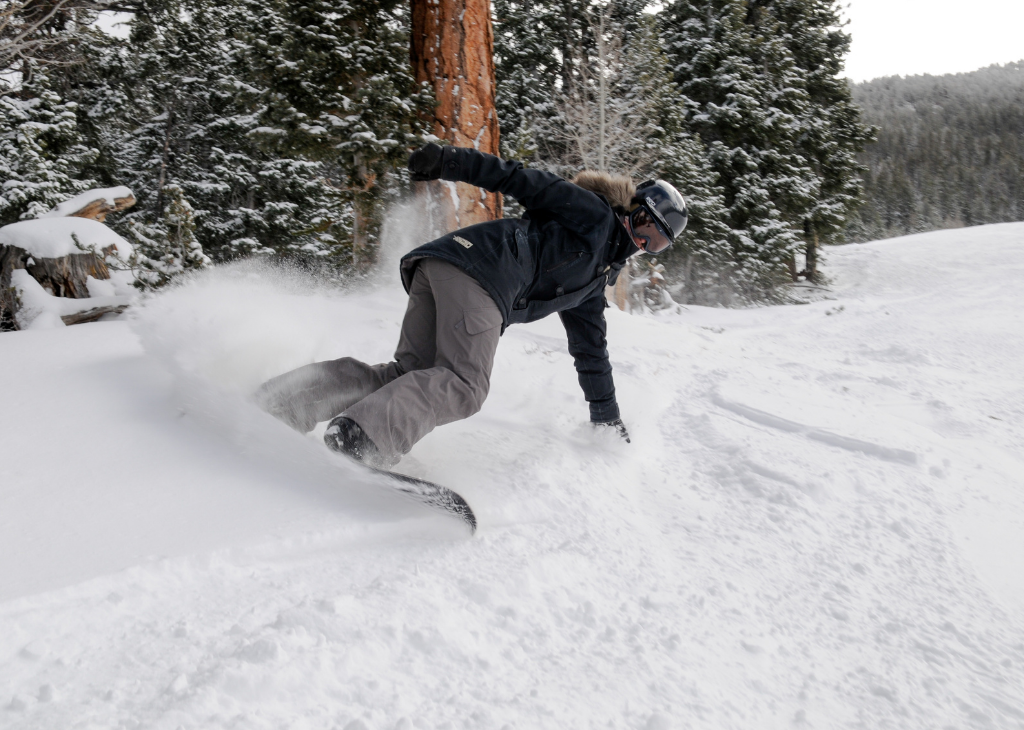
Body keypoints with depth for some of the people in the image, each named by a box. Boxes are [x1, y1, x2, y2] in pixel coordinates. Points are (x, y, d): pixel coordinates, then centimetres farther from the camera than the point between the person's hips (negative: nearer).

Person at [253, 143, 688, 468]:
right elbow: (523, 181, 1)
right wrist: (448, 161, -12)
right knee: (463, 383, -20)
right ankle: (359, 441, -37)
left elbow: (590, 349, 39)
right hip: (484, 266, -8)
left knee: (414, 373, -5)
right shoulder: (595, 215, 10)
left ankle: (278, 404, -15)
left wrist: (607, 417, 43)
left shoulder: (595, 277, 33)